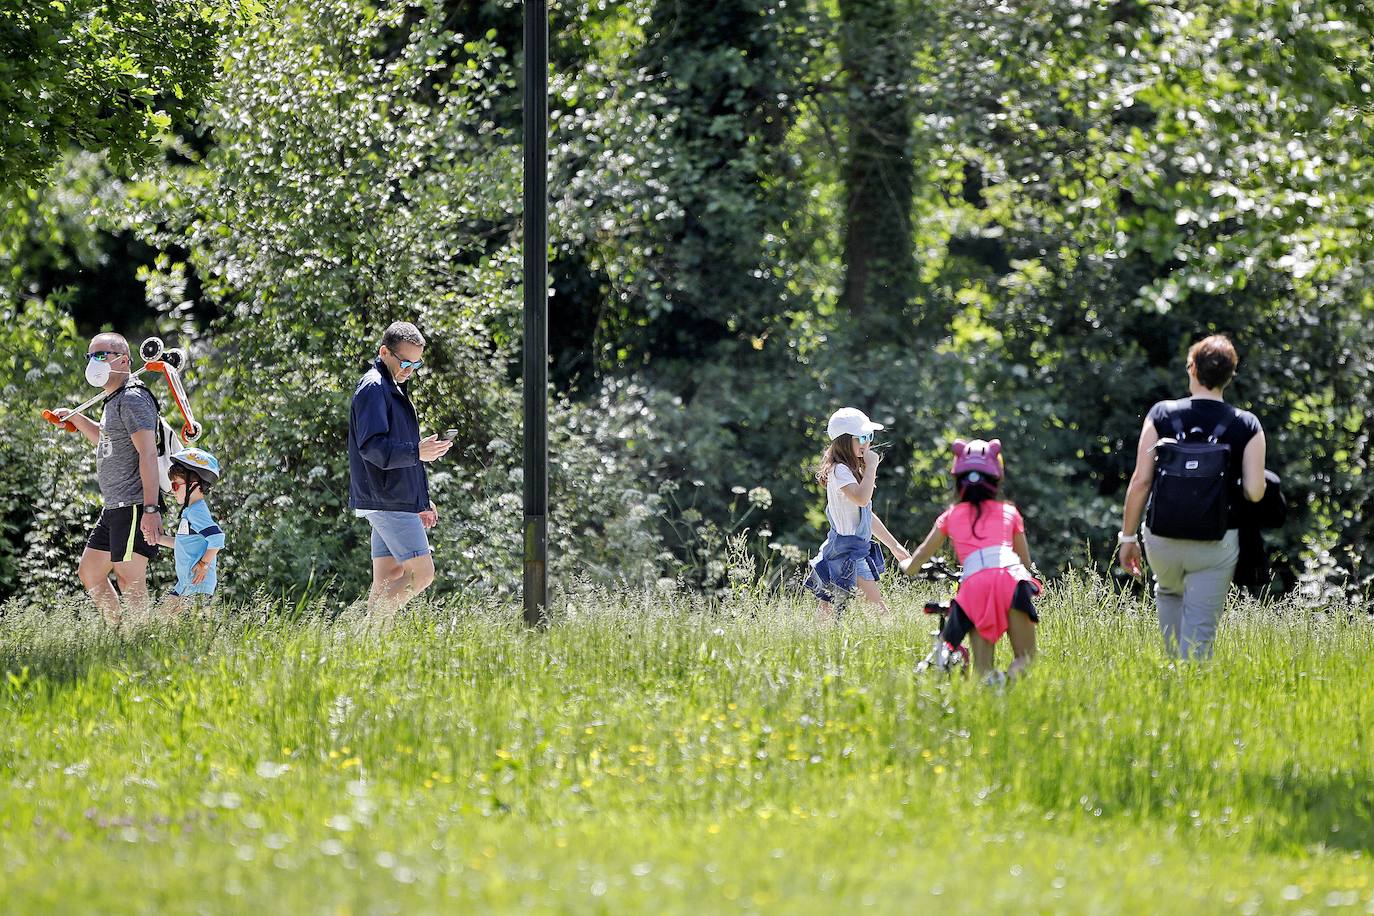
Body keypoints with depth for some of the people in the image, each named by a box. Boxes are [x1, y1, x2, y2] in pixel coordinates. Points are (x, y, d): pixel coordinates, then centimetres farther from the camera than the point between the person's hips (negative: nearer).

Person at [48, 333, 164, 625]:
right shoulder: (114, 400, 19)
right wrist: (75, 419, 27)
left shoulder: (133, 398, -13)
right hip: (113, 508, 11)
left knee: (129, 580, -14)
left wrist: (150, 509, -28)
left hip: (135, 507, -11)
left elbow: (148, 453, -21)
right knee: (90, 573, 14)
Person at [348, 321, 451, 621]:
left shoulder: (393, 389, 22)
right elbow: (371, 446, -22)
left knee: (389, 579, 7)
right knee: (422, 572, -13)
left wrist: (422, 500, 28)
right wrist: (416, 452, -34)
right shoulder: (373, 388, -11)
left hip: (400, 501, 10)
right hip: (388, 502, -10)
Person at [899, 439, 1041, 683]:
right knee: (1025, 656, 3)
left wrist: (906, 564, 52)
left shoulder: (951, 516, 24)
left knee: (983, 670, 4)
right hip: (1012, 580, 0)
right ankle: (1013, 676, -33)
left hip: (974, 585, 0)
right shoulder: (1009, 512, 25)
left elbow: (913, 566, 29)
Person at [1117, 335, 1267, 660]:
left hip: (1162, 539, 1)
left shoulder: (1161, 415, -4)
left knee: (1168, 593, 32)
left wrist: (1128, 536, 4)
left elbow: (1140, 481, -5)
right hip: (1216, 544, -1)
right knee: (1200, 631, 4)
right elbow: (1255, 492, -9)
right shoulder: (1247, 427, -4)